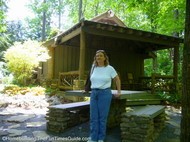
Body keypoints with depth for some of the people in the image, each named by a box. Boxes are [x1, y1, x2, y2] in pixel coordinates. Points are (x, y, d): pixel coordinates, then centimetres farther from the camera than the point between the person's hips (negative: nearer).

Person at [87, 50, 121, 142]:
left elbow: (117, 79, 7)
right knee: (93, 117, 4)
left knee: (102, 117, 1)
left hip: (105, 93, -4)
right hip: (93, 93, 4)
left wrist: (119, 92, 6)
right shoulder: (93, 67, 9)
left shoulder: (109, 68, -3)